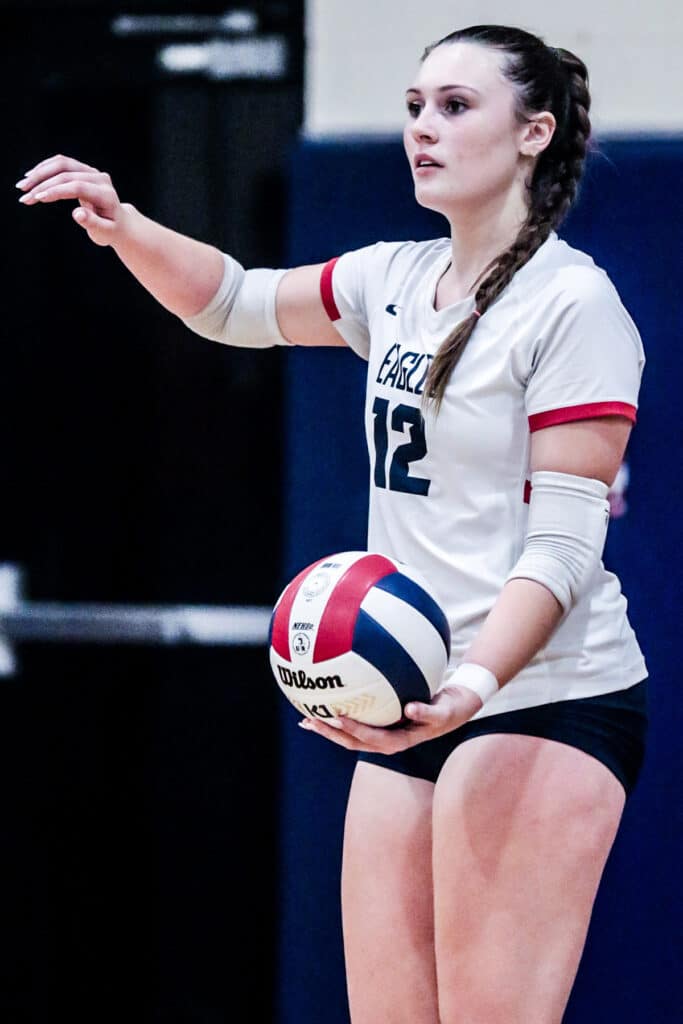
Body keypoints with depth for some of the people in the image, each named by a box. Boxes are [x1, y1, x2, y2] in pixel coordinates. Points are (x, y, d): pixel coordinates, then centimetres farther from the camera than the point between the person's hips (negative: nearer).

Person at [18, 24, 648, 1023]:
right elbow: (237, 303, 28)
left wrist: (474, 682, -30)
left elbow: (566, 540, -15)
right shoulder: (396, 278, 13)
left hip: (544, 698, -8)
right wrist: (121, 224, 9)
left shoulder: (573, 302, -9)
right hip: (416, 710, 8)